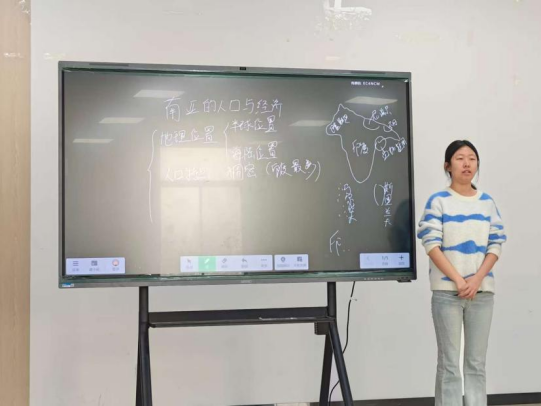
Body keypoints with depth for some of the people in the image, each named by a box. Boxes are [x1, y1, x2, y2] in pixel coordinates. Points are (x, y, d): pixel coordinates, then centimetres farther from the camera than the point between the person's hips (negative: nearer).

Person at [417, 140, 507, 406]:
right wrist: (458, 281, -13)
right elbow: (431, 245, -8)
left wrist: (477, 280, -8)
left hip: (482, 291, 4)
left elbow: (495, 246, 7)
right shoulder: (438, 201, -1)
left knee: (477, 363, 7)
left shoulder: (487, 202, 10)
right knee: (449, 363, -2)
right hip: (447, 291, -3)